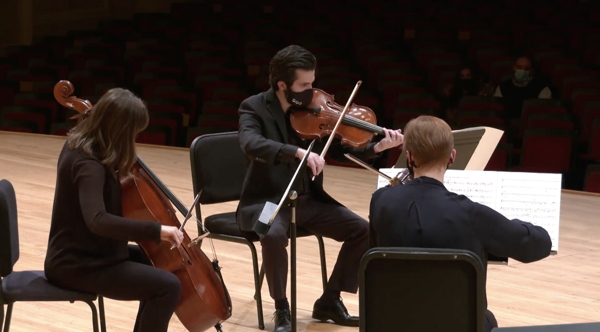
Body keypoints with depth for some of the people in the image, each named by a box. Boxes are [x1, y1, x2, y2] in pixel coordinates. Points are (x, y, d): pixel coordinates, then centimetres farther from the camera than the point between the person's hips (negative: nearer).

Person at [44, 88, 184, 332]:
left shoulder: (80, 141, 4)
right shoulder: (89, 164, -25)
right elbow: (97, 220, -43)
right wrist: (156, 230, -45)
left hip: (85, 252, 11)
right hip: (78, 265, -11)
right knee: (168, 286, -19)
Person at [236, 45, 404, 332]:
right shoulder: (254, 107, -10)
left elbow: (340, 151, 6)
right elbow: (250, 144, -30)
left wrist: (377, 148, -13)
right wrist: (299, 152, -42)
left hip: (308, 200, 5)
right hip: (266, 200, -5)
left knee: (363, 230, -9)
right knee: (275, 234, -37)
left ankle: (329, 300, 7)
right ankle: (281, 309, -13)